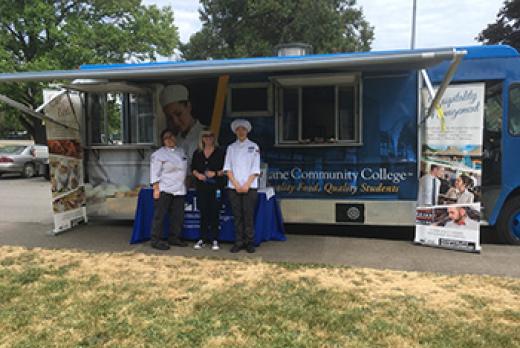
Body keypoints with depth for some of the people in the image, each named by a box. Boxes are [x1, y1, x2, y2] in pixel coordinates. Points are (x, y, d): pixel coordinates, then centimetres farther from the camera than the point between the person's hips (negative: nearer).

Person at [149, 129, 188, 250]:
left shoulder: (181, 151, 16)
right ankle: (156, 240, 4)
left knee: (178, 216, 9)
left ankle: (174, 238, 22)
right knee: (160, 216, -3)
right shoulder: (158, 154, -4)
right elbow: (154, 172, -8)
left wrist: (183, 183, 20)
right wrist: (156, 188, -14)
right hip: (164, 190, -6)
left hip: (179, 190, 7)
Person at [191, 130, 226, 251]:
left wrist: (216, 173, -15)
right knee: (203, 213, 5)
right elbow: (193, 168, 14)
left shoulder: (220, 152, 1)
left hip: (216, 186, -3)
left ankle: (214, 240, 7)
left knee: (214, 213, -1)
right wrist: (197, 174, -6)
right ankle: (202, 239, 13)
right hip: (201, 187, 3)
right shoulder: (197, 153, 12)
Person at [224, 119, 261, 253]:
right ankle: (238, 242, 10)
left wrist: (247, 184, -10)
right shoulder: (231, 148, 13)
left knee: (249, 215, -4)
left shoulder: (254, 147, 7)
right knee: (237, 216, 3)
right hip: (233, 187, 2)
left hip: (249, 187, -2)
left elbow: (255, 169, 0)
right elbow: (228, 168, 5)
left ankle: (249, 242, 6)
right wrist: (236, 184, -7)